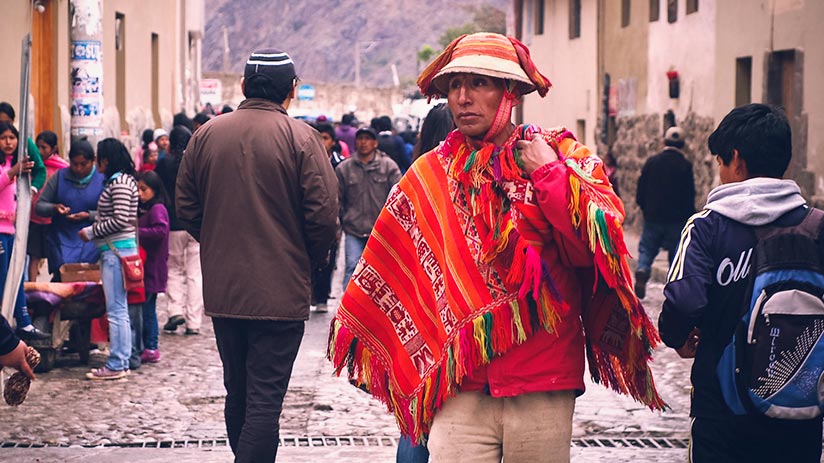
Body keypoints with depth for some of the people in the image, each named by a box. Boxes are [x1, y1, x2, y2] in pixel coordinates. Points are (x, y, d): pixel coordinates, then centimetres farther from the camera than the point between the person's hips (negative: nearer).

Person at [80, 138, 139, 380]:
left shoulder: (119, 182, -13)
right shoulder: (119, 181, 17)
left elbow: (120, 220, -19)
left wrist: (92, 232, -10)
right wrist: (91, 218, 15)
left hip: (117, 249, -11)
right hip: (114, 250, 11)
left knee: (116, 310, -7)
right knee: (119, 309, 12)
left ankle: (116, 365, -5)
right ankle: (121, 361, 16)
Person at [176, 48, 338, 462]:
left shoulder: (205, 135, 4)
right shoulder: (301, 138, -9)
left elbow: (186, 209, 7)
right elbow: (323, 215, -12)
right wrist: (310, 262, 5)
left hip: (221, 290, 5)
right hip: (281, 292, -5)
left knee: (237, 394, 18)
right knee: (265, 399, -4)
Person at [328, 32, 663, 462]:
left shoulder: (566, 158, 2)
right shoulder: (431, 175, 8)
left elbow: (599, 246, -12)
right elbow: (386, 271, 15)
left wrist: (548, 172, -10)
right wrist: (352, 327, 12)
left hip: (543, 387, -1)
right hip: (461, 386, 1)